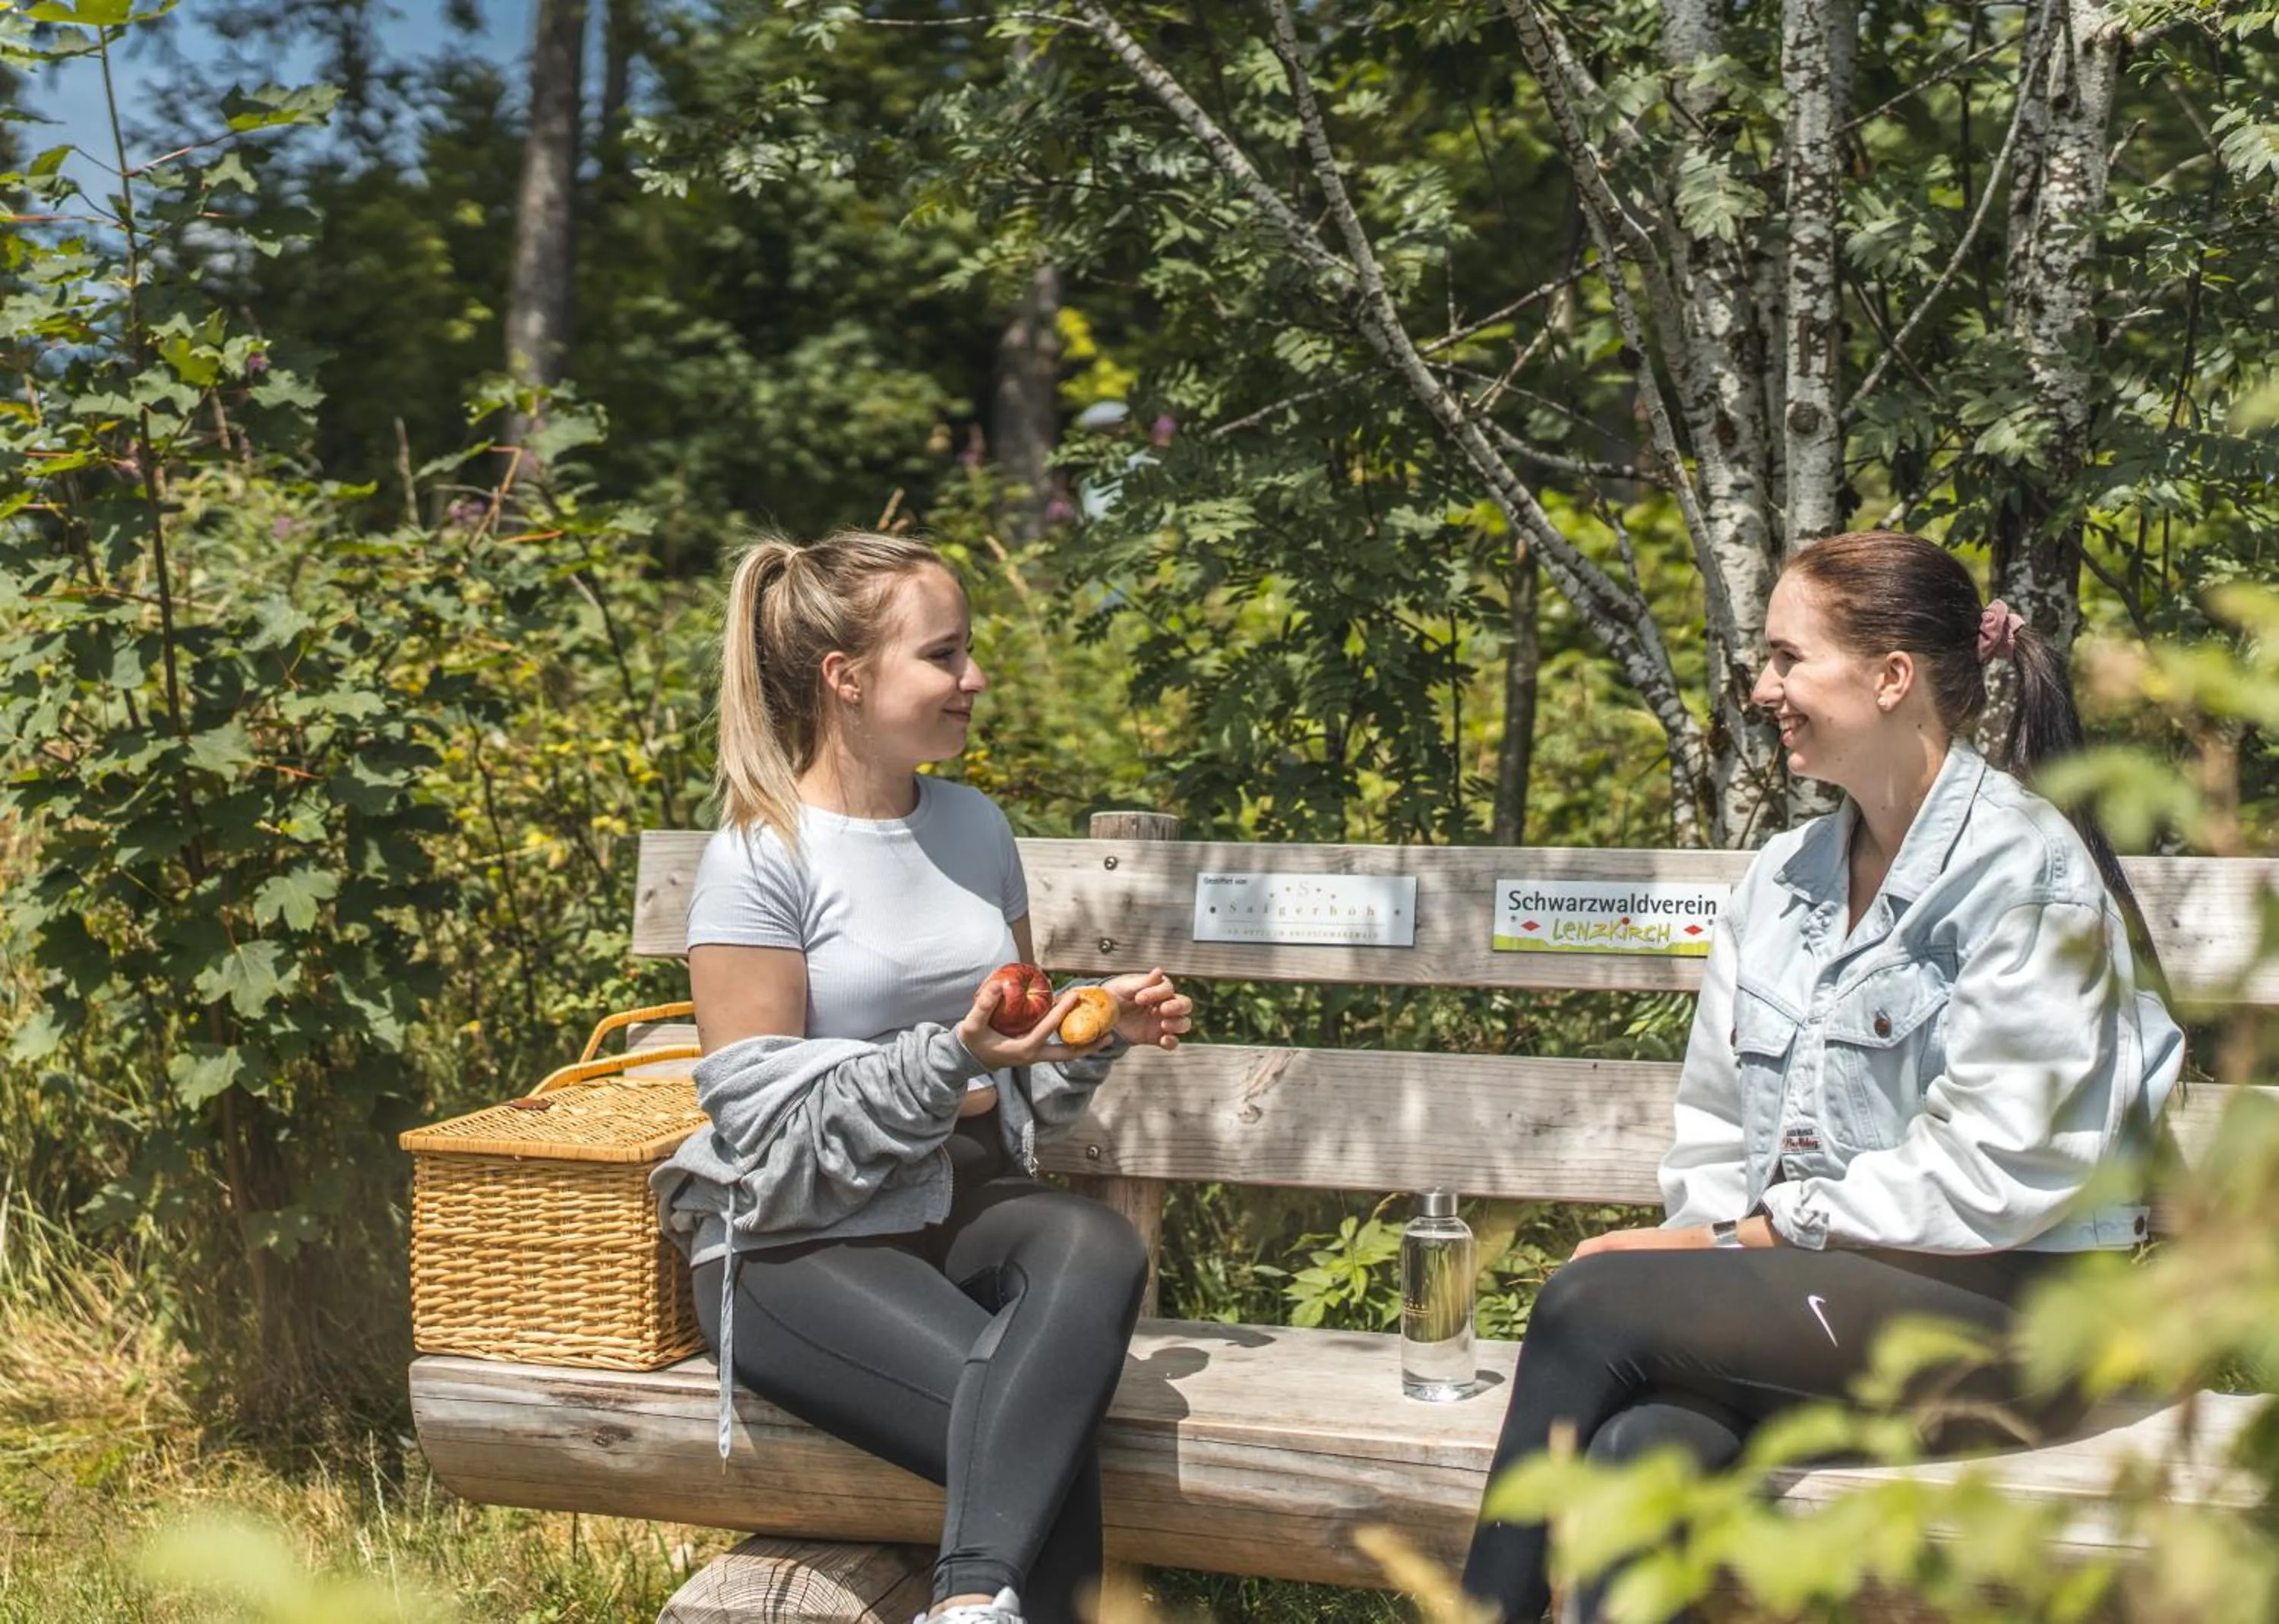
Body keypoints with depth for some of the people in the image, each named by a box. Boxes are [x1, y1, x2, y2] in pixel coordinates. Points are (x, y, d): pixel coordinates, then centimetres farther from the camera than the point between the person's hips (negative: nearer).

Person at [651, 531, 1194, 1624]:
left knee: (1098, 1250, -32)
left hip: (964, 1203, 6)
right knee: (1050, 1438, -31)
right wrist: (949, 1061, -23)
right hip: (799, 1245, -5)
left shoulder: (974, 827, 12)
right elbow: (765, 1126, -11)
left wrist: (1094, 1032, 0)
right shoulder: (760, 859, -8)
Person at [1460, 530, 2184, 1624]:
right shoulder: (1783, 877, 16)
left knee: (1595, 1301, -25)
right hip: (1800, 1290, 6)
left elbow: (1989, 1173, -13)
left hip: (2009, 1308, -5)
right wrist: (1705, 1252, -7)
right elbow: (1716, 1127, 14)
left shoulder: (2025, 869, -6)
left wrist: (1746, 1239, -12)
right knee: (1645, 1450, -29)